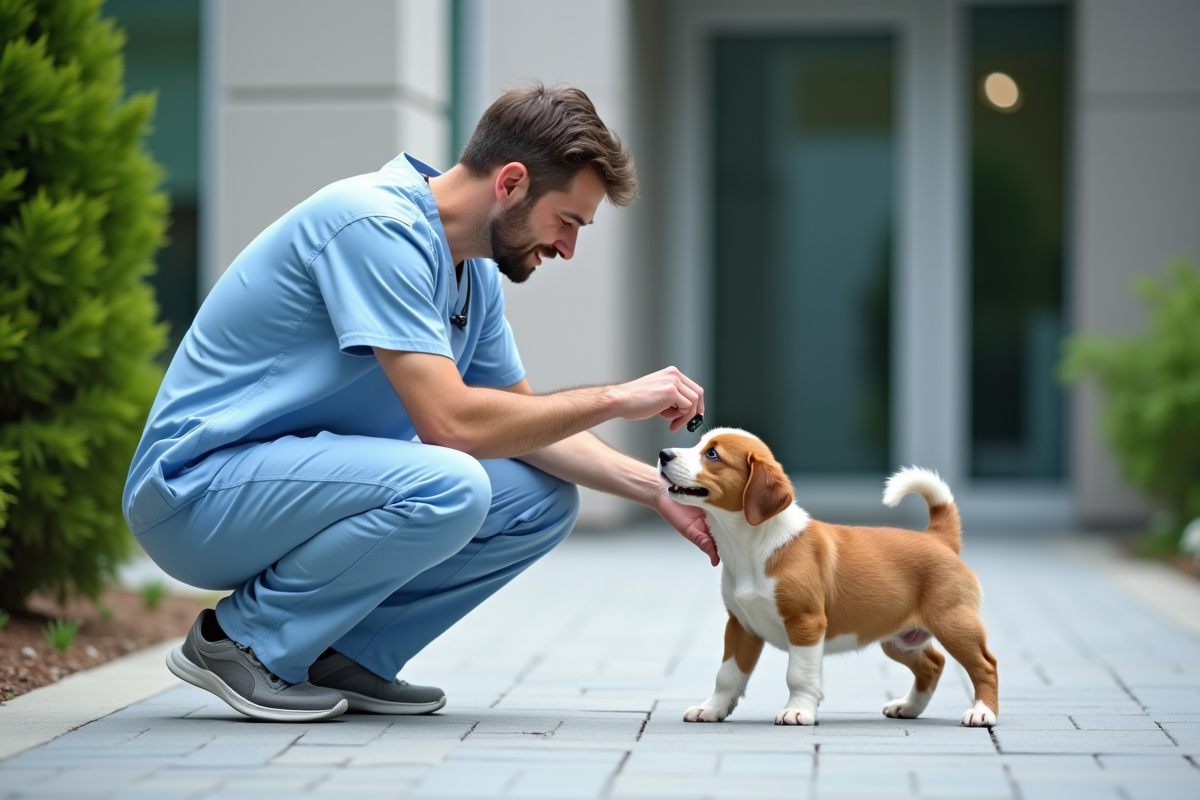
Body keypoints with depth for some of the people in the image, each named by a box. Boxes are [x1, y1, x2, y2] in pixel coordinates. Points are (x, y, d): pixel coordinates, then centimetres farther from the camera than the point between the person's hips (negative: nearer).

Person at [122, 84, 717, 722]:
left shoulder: (474, 274, 8)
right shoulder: (376, 226, -23)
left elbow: (524, 422, 18)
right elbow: (450, 421, -28)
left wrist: (658, 490, 4)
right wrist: (618, 399, -18)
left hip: (305, 483, 10)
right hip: (199, 489, -10)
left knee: (544, 499, 2)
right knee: (446, 486, -32)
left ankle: (339, 656, 3)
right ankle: (242, 642, -12)